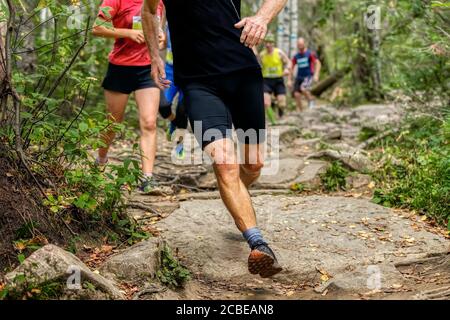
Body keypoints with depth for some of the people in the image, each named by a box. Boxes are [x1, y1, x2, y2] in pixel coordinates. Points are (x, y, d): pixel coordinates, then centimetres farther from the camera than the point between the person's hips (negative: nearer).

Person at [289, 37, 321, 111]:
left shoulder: (310, 53, -4)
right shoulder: (296, 56, 9)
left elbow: (318, 63, -8)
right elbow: (291, 68, 16)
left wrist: (316, 75, -20)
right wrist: (290, 80, 11)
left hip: (308, 76, -5)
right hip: (299, 77, 5)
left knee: (303, 88, -30)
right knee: (296, 94, -6)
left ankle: (311, 101, -6)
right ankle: (300, 111, 5)